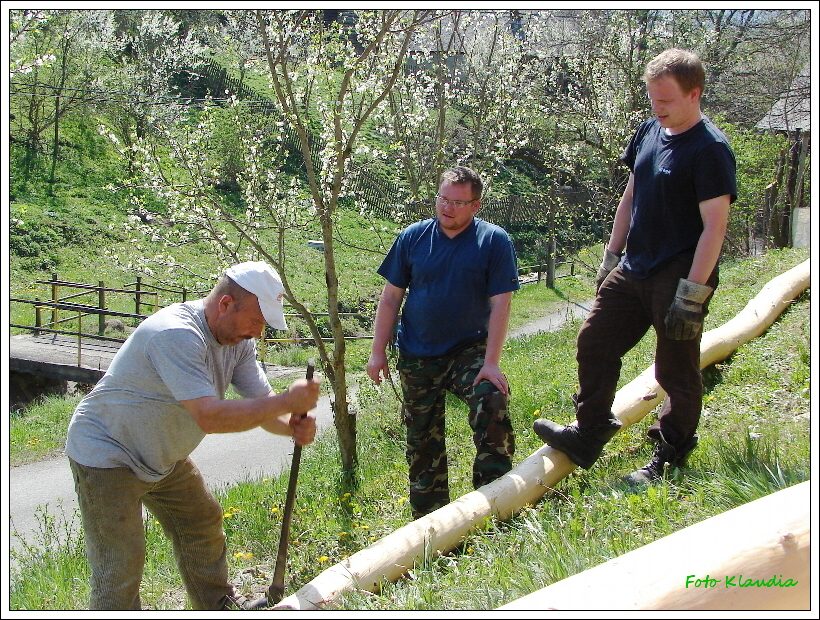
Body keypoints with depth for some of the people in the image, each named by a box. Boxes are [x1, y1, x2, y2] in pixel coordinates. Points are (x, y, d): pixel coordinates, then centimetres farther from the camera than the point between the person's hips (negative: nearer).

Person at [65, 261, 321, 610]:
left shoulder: (238, 338, -5)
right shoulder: (177, 335, -34)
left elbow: (262, 406, -6)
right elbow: (210, 417, -40)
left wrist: (293, 425, -29)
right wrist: (287, 401, -37)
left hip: (163, 457, 9)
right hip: (106, 454, -9)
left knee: (203, 526, 20)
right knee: (120, 568, -10)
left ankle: (218, 606, 39)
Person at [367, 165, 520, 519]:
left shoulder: (494, 241, -8)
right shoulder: (413, 237, -1)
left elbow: (500, 305, -11)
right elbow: (391, 296, 4)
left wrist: (491, 363, -19)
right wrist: (378, 352, 0)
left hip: (469, 351, -2)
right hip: (416, 358, 3)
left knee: (492, 401, -29)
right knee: (422, 443, 8)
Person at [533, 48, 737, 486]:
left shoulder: (710, 150, -15)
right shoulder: (648, 131, 8)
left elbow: (714, 226, -18)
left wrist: (692, 293, -22)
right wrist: (611, 257, 16)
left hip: (678, 278, -8)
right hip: (633, 270, 8)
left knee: (677, 371, 4)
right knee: (594, 342, 10)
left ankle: (669, 458, 19)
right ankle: (588, 435, 23)